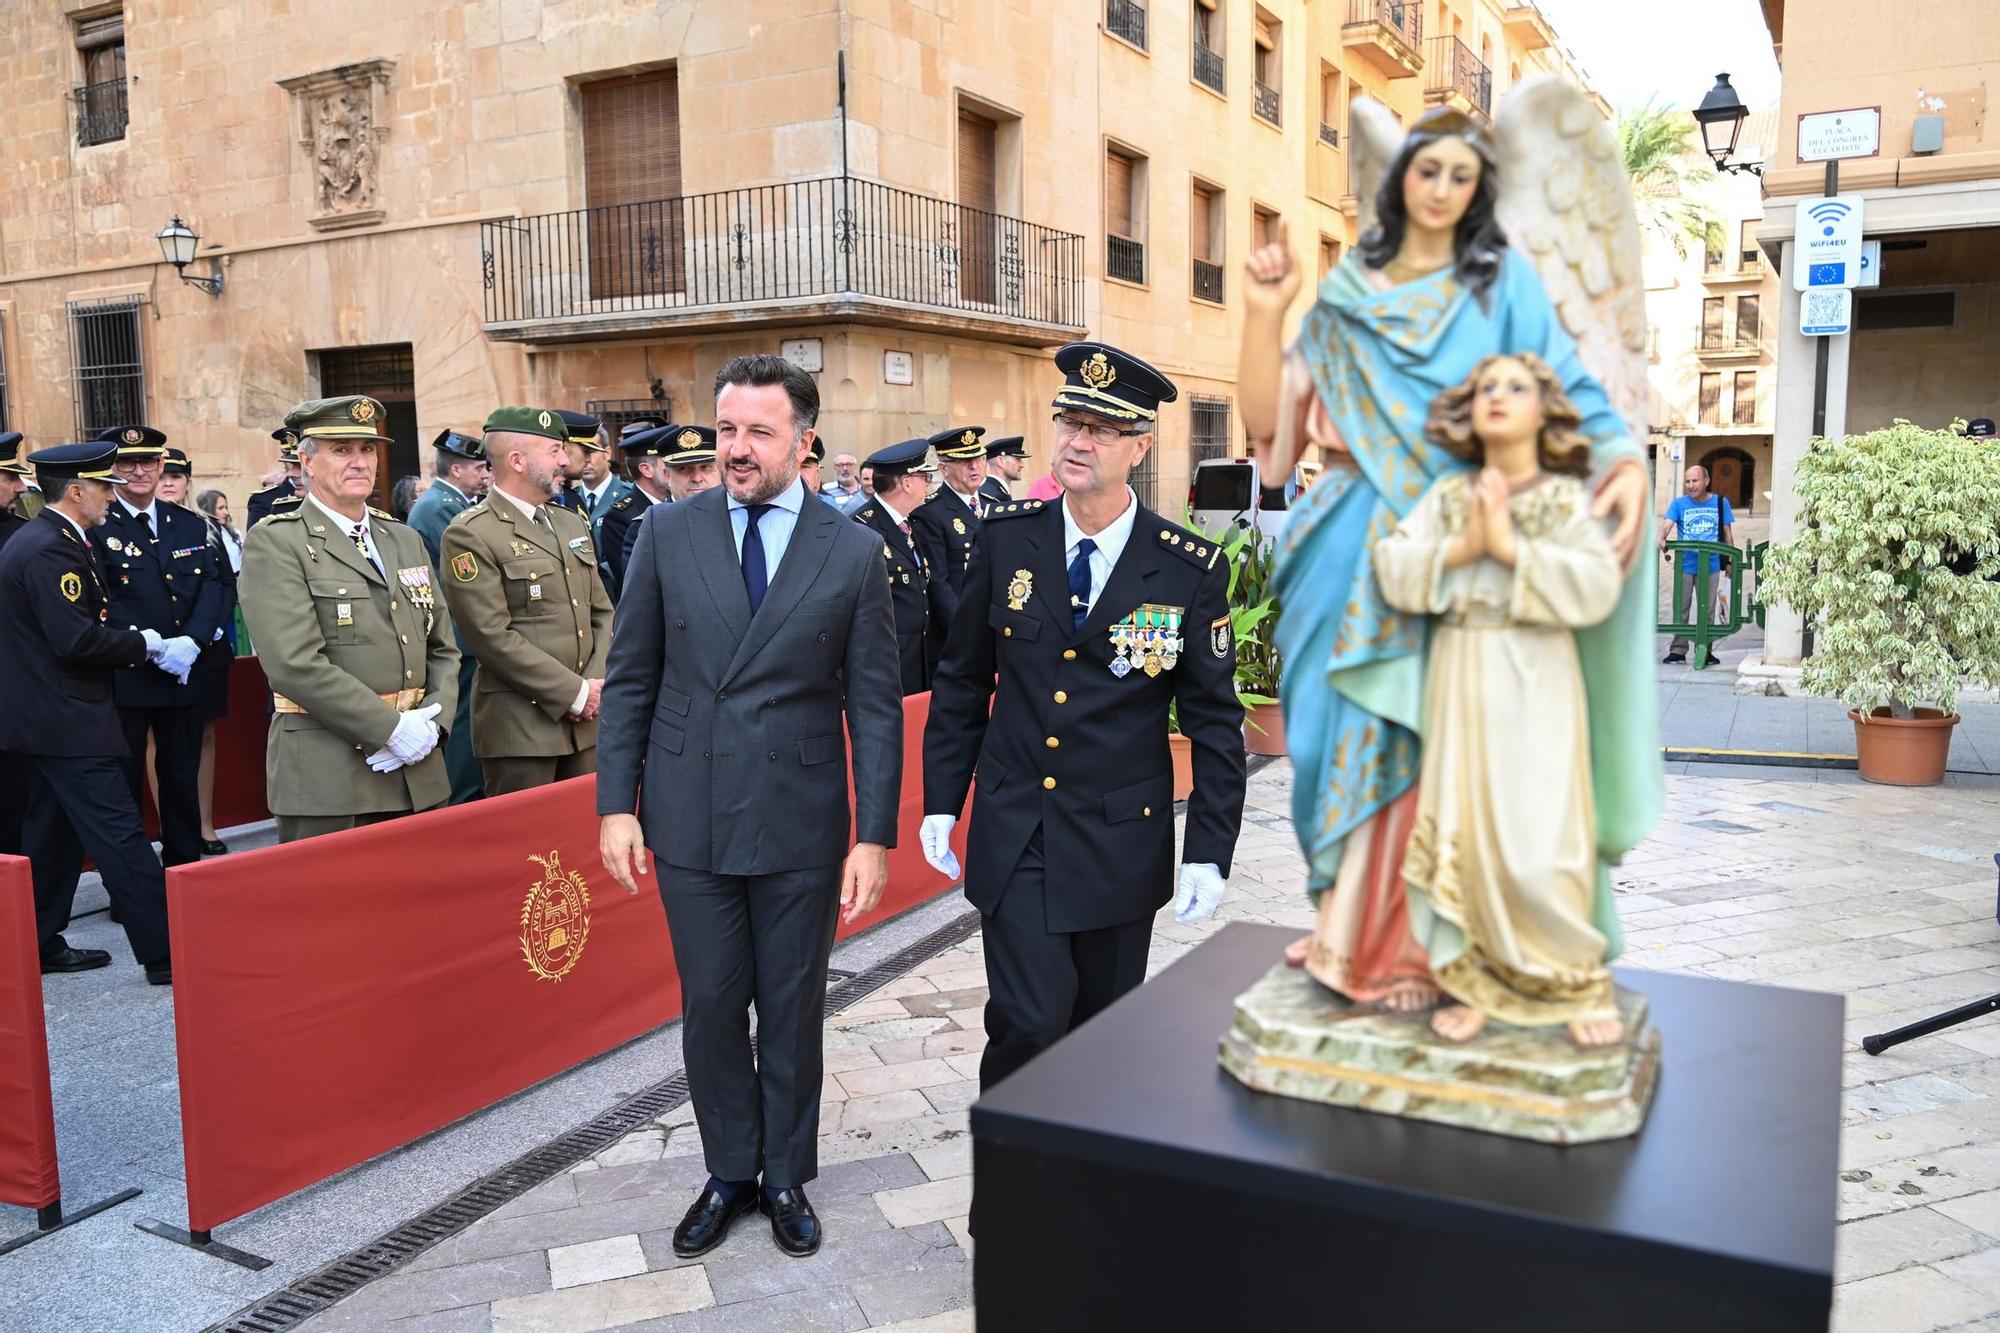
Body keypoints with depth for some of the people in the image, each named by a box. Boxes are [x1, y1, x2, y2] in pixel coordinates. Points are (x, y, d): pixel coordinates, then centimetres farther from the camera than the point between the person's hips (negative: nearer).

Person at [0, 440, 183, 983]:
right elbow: (79, 640, -24)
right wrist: (152, 646, -14)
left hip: (45, 717, 11)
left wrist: (140, 642, 7)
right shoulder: (51, 550, -18)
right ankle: (165, 955, -6)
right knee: (121, 836, -9)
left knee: (53, 834, 18)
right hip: (68, 722, -11)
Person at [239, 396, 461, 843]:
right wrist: (391, 728, -15)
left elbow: (443, 649, 14)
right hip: (327, 778, -6)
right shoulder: (274, 544, -4)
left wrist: (431, 723, -3)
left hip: (417, 775, 6)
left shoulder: (406, 540, 16)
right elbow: (297, 665, -15)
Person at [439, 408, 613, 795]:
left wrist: (596, 683, -2)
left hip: (586, 720, 6)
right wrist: (574, 692, -13)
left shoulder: (573, 524, 16)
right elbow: (492, 636, -14)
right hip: (520, 726, -6)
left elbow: (602, 612, 15)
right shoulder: (470, 535, -8)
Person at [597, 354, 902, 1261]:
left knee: (792, 1012, 12)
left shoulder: (855, 552, -3)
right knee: (711, 1007, 12)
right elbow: (630, 679, 4)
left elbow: (874, 704, -3)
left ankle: (786, 1177, 32)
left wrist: (874, 836, -6)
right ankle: (729, 1174, 32)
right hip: (690, 819, 1)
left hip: (801, 826, -1)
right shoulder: (667, 534, 1)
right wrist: (616, 805, -1)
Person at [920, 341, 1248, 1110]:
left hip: (1122, 845, 0)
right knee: (1028, 1024, -8)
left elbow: (1215, 722, -3)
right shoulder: (1008, 538, -3)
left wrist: (1209, 852, -7)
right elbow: (962, 680, 6)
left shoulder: (1190, 571, -8)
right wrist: (941, 801, 4)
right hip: (1015, 837, 0)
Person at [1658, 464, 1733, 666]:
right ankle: (1678, 650, 10)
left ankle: (1705, 650, 16)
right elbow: (1667, 523, -17)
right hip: (1684, 565, -1)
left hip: (1710, 565, 1)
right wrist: (1661, 538, -39)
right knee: (1681, 609, 3)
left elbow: (1727, 534, 9)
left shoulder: (1720, 503, 3)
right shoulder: (1679, 503, -1)